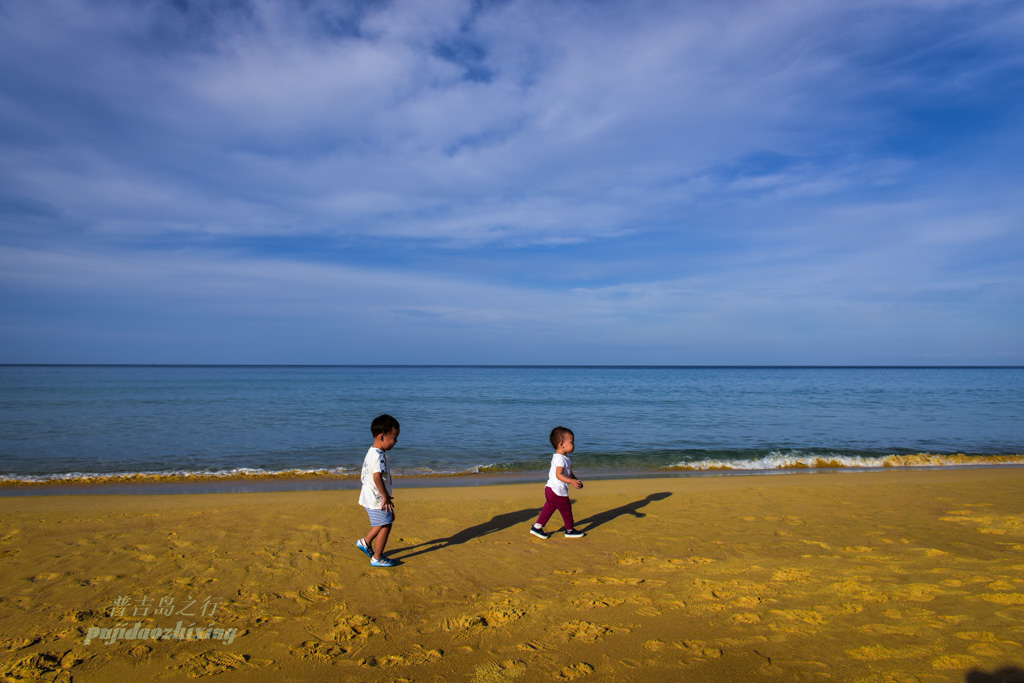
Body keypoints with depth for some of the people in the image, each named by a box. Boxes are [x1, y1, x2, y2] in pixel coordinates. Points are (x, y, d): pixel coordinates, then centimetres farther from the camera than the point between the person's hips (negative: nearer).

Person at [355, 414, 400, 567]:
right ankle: (377, 558, 13)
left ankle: (365, 542, 33)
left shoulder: (371, 451, 10)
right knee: (385, 526, 0)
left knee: (388, 519, 24)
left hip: (370, 496, 10)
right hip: (377, 499, -10)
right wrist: (386, 497, -24)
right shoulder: (379, 456, -23)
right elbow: (377, 477, -32)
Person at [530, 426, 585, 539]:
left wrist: (576, 480, 18)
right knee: (566, 509, 6)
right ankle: (570, 530, 21)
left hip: (551, 490, 10)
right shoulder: (560, 459, -20)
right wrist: (572, 481, -32)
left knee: (549, 508, 14)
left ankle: (537, 527, 18)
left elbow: (569, 473, 23)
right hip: (557, 491, -10)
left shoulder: (563, 458, 14)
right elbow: (558, 475, -27)